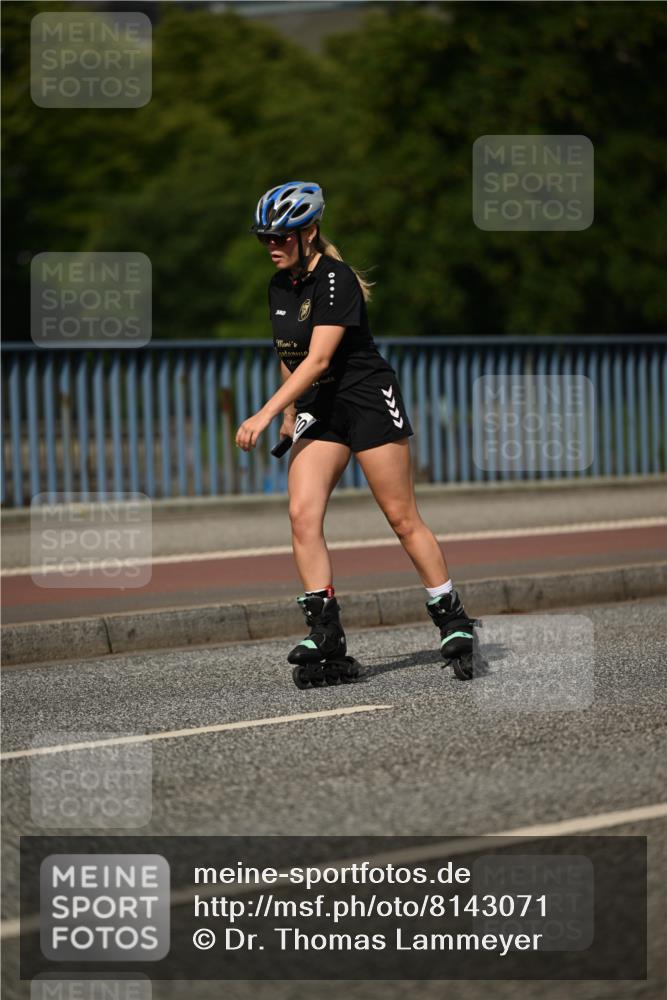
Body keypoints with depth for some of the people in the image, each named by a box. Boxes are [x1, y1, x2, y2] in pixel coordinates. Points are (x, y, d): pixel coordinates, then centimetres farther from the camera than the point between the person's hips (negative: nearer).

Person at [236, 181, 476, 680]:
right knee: (303, 514, -11)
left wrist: (266, 414, -29)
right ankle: (325, 631, -10)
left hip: (368, 400, -7)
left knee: (403, 519, -2)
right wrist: (290, 413, 22)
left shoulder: (335, 279, -19)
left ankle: (453, 620, 10)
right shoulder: (279, 286, 6)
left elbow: (318, 359, -26)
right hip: (318, 410, 7)